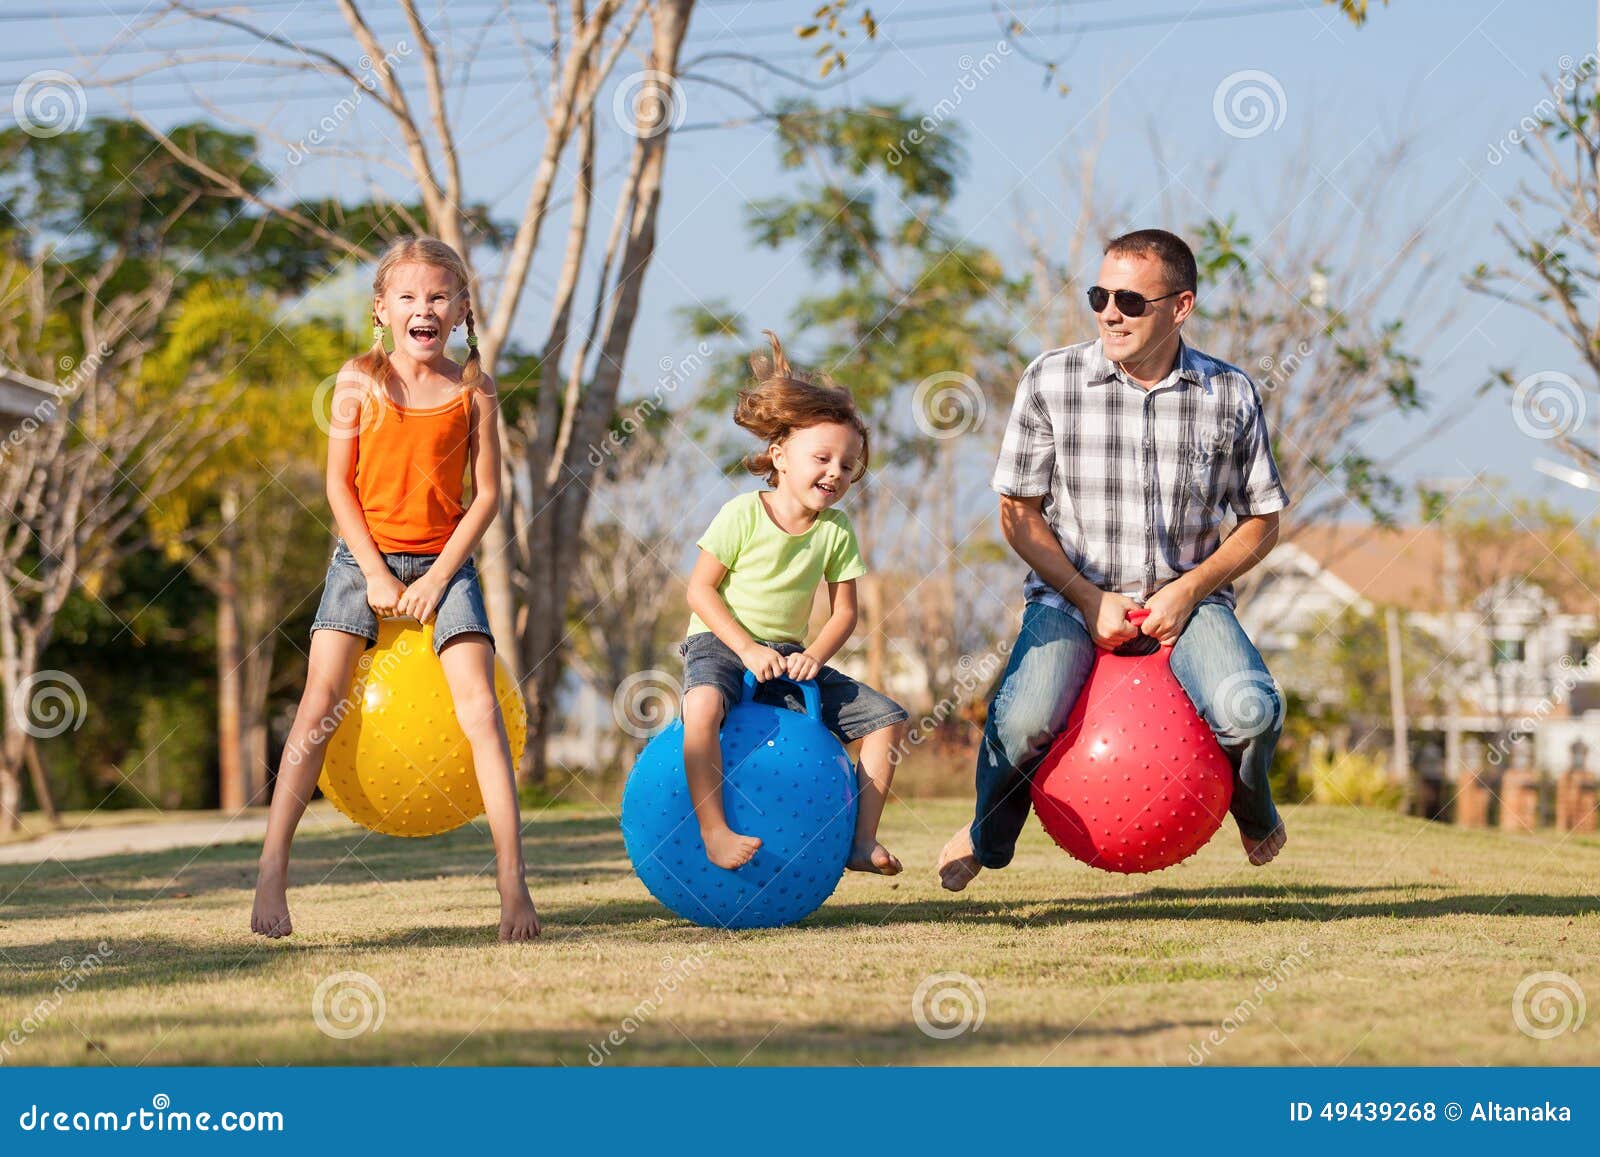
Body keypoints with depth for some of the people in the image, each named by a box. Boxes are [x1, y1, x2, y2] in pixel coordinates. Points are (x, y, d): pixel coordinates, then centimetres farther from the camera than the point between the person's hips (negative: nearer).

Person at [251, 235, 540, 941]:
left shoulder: (473, 391, -2)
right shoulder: (359, 382, -3)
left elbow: (487, 494, -1)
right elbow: (340, 486, -2)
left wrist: (438, 577, -10)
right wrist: (375, 573, -10)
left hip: (444, 561, 0)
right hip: (365, 554, 0)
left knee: (480, 708, -13)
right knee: (320, 704, -11)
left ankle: (512, 881, -13)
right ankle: (271, 873, -8)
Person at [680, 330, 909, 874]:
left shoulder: (836, 530, 1)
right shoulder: (744, 513, -11)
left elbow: (844, 610, 4)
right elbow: (701, 589, -11)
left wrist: (815, 657, -15)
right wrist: (747, 648, -21)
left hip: (789, 654, 5)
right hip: (719, 643, -5)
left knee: (887, 718, -5)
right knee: (704, 705, -41)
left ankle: (861, 840, -2)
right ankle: (713, 830, -37)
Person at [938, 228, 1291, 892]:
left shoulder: (1230, 395, -3)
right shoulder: (1051, 381, -5)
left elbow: (1261, 520, 6)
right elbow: (1018, 513, 1)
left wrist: (1188, 589, -10)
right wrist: (1090, 600, -10)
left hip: (1186, 597, 1)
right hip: (1072, 594, -1)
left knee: (1251, 711, -28)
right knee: (1023, 720, -29)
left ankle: (1251, 805, 12)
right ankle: (988, 835, 8)